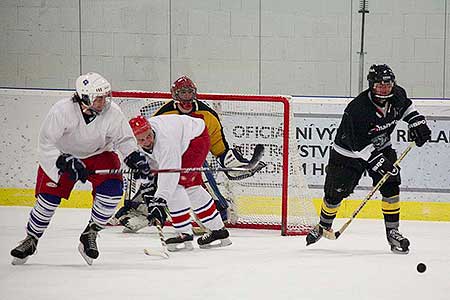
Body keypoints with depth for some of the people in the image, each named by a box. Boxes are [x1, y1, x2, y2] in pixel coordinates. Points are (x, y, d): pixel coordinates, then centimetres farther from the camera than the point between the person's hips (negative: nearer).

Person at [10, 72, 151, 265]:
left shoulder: (112, 113, -23)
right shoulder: (62, 111, -31)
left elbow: (124, 139, -7)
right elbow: (45, 145, -28)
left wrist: (135, 158, -23)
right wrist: (67, 163, -38)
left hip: (98, 154, 2)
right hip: (61, 155, -2)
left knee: (112, 189, -20)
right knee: (49, 197, -10)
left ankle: (91, 234, 0)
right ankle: (31, 239, 14)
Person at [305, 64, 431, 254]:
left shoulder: (397, 95, -14)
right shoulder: (357, 109, -34)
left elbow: (406, 106, 13)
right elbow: (360, 146, -30)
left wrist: (416, 121, -2)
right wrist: (380, 163, -34)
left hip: (381, 147, 5)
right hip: (348, 152, -4)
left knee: (390, 187, -12)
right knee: (334, 193, -1)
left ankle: (392, 231, -1)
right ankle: (324, 226, 26)